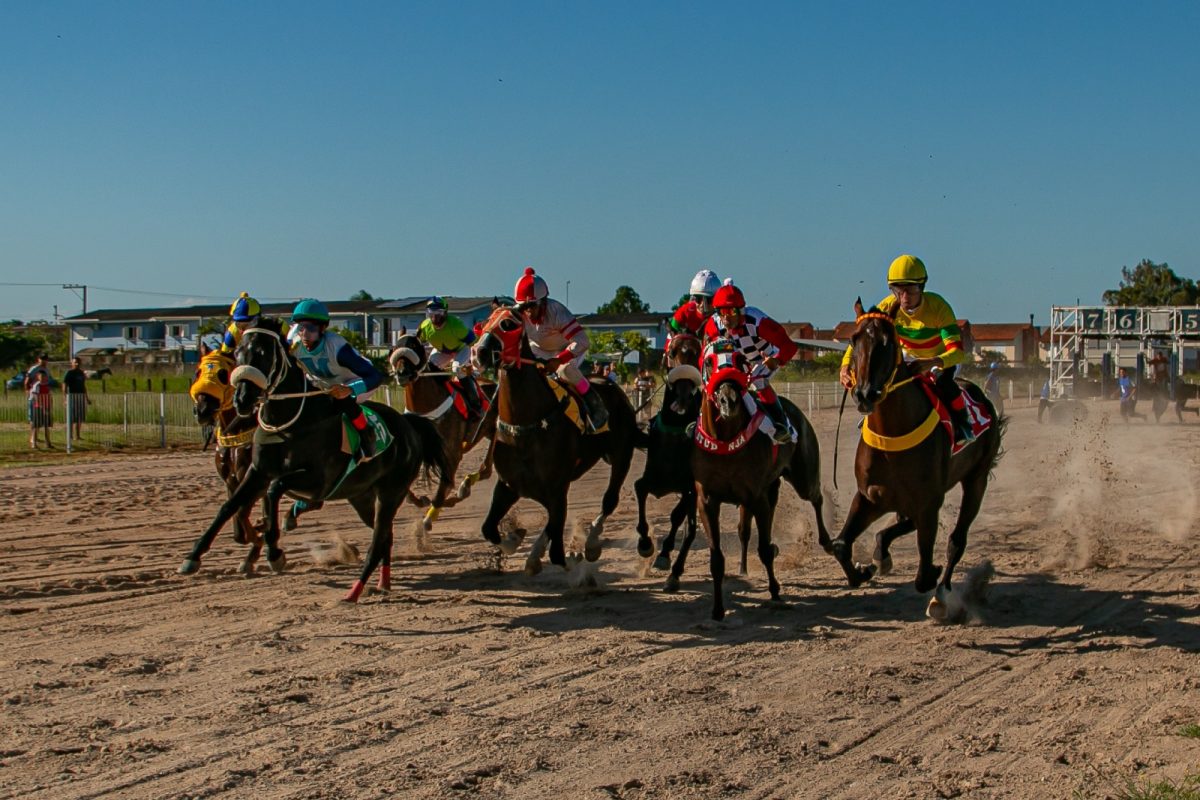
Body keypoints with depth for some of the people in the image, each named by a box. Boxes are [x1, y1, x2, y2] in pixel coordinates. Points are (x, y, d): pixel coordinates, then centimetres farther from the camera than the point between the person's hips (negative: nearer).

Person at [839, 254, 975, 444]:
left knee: (943, 382, -33)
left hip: (941, 356, -4)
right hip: (908, 356, 4)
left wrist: (933, 362, -63)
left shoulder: (938, 307, -36)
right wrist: (846, 365, -45)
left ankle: (962, 419, -6)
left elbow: (958, 351, -42)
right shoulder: (887, 307, -27)